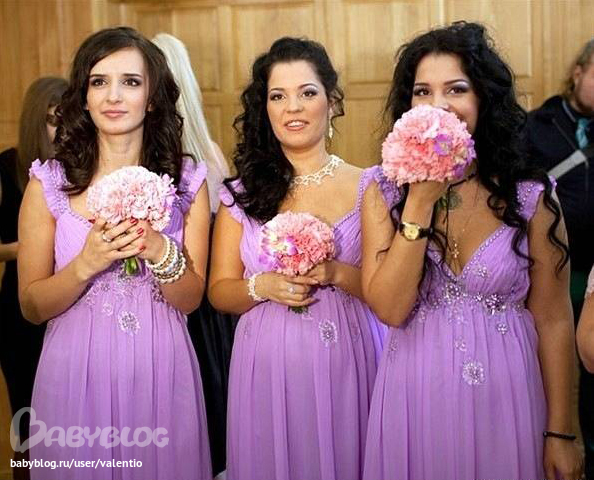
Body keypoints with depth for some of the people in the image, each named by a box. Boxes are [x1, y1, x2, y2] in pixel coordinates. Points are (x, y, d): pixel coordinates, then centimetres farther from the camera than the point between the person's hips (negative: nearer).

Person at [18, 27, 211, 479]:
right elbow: (31, 306, -1)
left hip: (161, 373, 1)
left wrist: (160, 253, -18)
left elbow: (191, 298, 1)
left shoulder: (188, 180, 0)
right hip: (77, 373, -1)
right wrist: (86, 264, -19)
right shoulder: (48, 183, -3)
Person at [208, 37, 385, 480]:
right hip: (268, 369, 1)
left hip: (346, 365, -1)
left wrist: (337, 275, -18)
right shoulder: (243, 193, 3)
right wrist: (262, 286, -13)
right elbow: (219, 291, 6)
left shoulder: (367, 188, -1)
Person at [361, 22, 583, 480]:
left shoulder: (531, 196, -6)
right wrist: (421, 202, -19)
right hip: (416, 396, 1)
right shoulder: (384, 193, -3)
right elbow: (389, 309, -13)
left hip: (504, 396, -1)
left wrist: (561, 433, -2)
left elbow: (552, 319, -3)